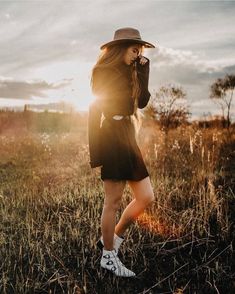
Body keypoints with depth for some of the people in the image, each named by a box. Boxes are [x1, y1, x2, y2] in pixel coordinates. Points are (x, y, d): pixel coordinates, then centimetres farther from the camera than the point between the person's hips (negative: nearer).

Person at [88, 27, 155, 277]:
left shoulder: (128, 72, 19)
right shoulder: (103, 72, -3)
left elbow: (142, 101, 8)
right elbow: (95, 110, -9)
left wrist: (143, 69, 6)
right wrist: (96, 151, -16)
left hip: (127, 139, 8)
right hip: (111, 139, -8)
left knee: (146, 198, 5)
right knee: (113, 200, -3)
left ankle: (111, 239, 21)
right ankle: (108, 257, 13)